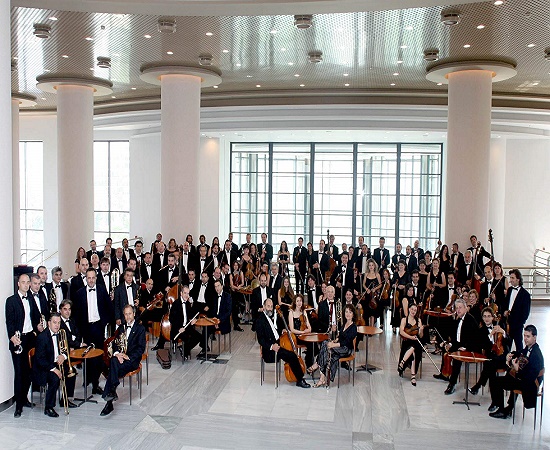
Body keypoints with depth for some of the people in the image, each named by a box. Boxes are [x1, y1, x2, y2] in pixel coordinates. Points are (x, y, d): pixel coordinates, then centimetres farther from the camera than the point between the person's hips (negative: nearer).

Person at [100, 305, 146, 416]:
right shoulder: (121, 328, 22)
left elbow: (141, 348, -4)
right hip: (120, 357, 4)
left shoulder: (140, 328, 4)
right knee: (114, 360, -31)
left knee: (113, 368, -30)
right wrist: (117, 353, -9)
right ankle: (112, 391, -36)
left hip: (132, 360, -4)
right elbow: (115, 343, 13)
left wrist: (128, 356, -17)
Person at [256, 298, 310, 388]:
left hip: (278, 344, 8)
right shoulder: (260, 320, -10)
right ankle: (300, 380, -13)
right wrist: (271, 346, -28)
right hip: (269, 350, -8)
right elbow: (261, 340, -15)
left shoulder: (273, 316, 15)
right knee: (292, 356, -24)